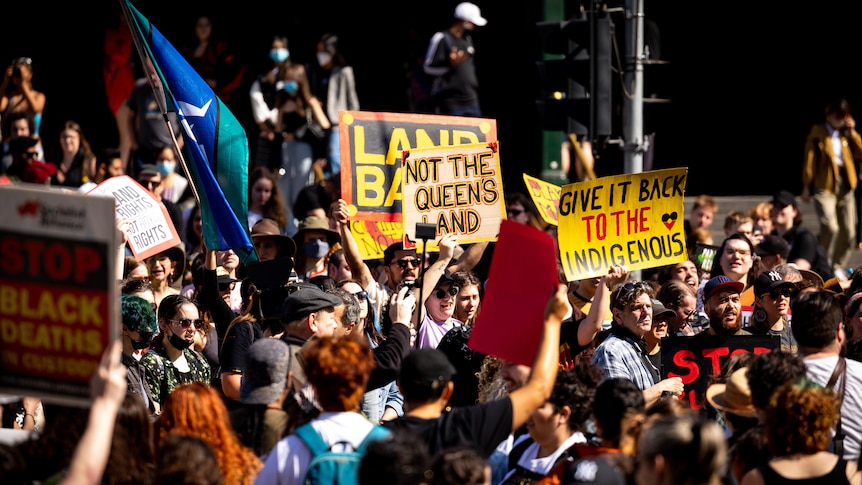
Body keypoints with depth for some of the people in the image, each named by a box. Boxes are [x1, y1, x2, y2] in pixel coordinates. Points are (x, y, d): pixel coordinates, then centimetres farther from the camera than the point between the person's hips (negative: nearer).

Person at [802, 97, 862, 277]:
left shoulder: (846, 133, 14)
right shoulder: (817, 132, 1)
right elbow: (809, 161, -1)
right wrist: (806, 186, -5)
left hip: (845, 186, 5)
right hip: (825, 186, -5)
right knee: (829, 227, -20)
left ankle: (838, 267, 19)